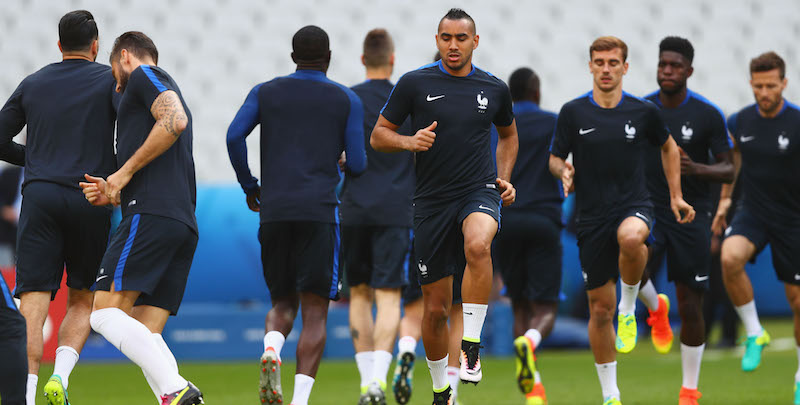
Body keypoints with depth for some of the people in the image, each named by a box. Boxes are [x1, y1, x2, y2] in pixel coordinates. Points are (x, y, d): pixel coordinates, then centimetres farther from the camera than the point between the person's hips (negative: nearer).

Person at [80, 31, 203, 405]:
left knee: (105, 314, -13)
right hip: (184, 224, 9)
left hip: (151, 217, -9)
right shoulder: (167, 91, 33)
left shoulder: (143, 75, 6)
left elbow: (174, 121, -15)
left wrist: (126, 171, -9)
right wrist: (113, 195, 19)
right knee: (145, 336, 3)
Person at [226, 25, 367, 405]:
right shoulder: (347, 99, 8)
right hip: (319, 211, -2)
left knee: (283, 305, 17)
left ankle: (271, 350, -17)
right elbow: (357, 165, 4)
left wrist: (248, 185, 13)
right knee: (315, 312, 0)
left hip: (273, 212, 2)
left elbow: (234, 136, -1)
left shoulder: (265, 92, 12)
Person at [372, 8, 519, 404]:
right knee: (435, 308, 4)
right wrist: (410, 141, -15)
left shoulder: (494, 89, 6)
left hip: (480, 193, 0)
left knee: (477, 245, -37)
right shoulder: (414, 83, 0)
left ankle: (471, 345, -29)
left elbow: (508, 134, 25)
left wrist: (504, 178, 10)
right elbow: (378, 135, 5)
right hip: (432, 202, 0)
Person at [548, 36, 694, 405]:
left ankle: (629, 308, -12)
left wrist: (676, 196, 12)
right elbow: (554, 157, 7)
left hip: (634, 206, -1)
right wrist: (563, 171, -17)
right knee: (600, 309, 3)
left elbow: (668, 146, 17)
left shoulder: (643, 111, 0)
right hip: (592, 217, 1)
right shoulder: (573, 112, -1)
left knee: (630, 237, -40)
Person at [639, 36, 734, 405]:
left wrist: (695, 168, -22)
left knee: (690, 308, 1)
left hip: (691, 216, -1)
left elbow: (728, 170, -4)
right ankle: (655, 309, 6)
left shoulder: (708, 114, -5)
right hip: (649, 211, 1)